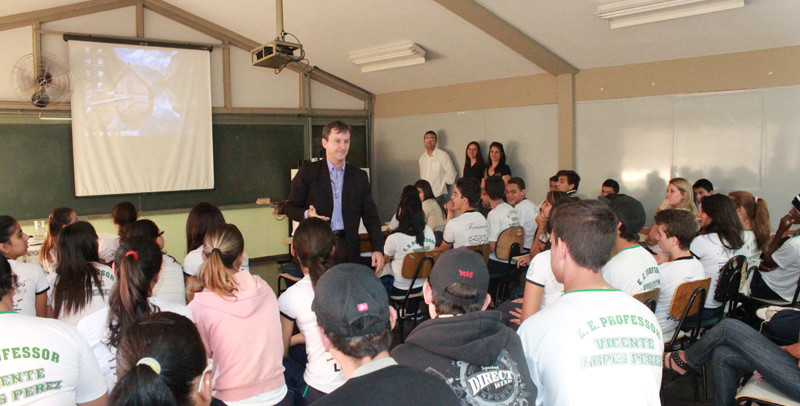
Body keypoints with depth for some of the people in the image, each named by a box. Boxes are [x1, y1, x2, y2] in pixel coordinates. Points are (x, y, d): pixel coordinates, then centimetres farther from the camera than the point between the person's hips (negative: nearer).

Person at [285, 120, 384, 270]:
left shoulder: (359, 176, 13)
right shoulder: (307, 172, 5)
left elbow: (370, 216, 10)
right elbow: (291, 207, 7)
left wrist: (377, 250, -1)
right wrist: (307, 214, -16)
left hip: (348, 248, 2)